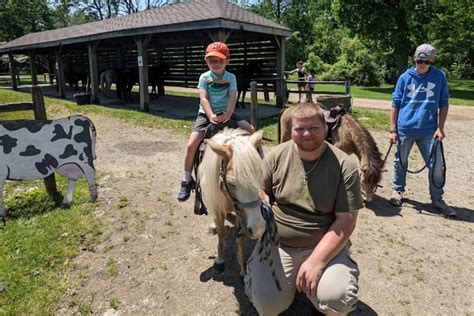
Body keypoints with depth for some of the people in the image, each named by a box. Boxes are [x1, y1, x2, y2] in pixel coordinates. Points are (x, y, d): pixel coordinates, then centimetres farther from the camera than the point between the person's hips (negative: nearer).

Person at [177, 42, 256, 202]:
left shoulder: (231, 77, 3)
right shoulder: (204, 77, 0)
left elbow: (232, 98, -9)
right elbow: (204, 99, -12)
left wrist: (227, 115, -27)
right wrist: (211, 116, -28)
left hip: (225, 113, 2)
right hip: (206, 114, -1)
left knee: (251, 130, -16)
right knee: (191, 144, -18)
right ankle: (187, 180, -1)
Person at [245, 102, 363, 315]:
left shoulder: (345, 166, -10)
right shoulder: (276, 156, -4)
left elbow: (346, 221, -11)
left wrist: (316, 261, -19)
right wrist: (260, 201, -20)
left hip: (325, 246, -1)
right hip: (277, 243, 2)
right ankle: (290, 278, 18)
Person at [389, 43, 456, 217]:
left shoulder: (440, 76, 3)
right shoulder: (405, 77, 1)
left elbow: (444, 103, 7)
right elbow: (395, 104, 4)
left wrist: (440, 127, -2)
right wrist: (392, 130, -1)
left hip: (429, 130, 0)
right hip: (405, 129, 0)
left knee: (437, 165, 0)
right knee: (400, 162, 12)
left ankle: (437, 199, 16)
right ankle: (397, 190, 31)